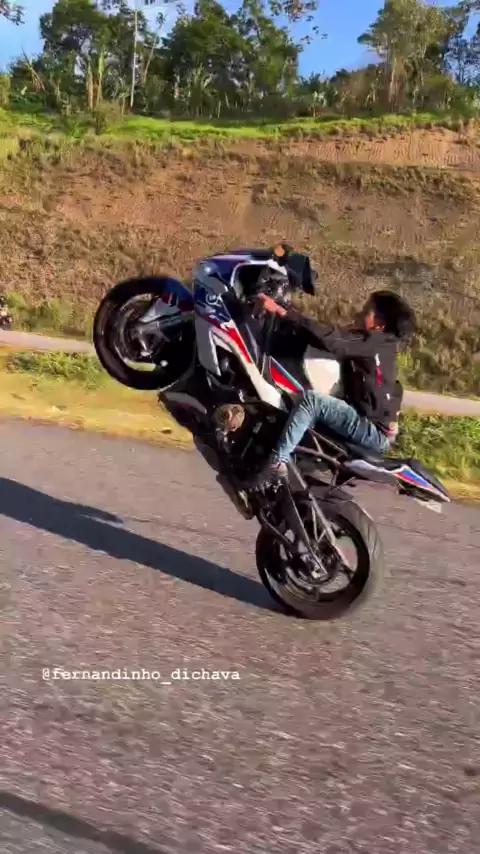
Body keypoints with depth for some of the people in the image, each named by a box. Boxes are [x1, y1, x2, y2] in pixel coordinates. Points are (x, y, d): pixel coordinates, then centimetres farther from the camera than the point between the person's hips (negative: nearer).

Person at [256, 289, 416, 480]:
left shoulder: (374, 342, -14)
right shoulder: (381, 343, 13)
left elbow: (330, 338, -23)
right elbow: (336, 339, 13)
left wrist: (281, 311, -25)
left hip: (375, 432, -10)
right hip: (374, 428, 10)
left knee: (310, 399, -23)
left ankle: (277, 461, -21)